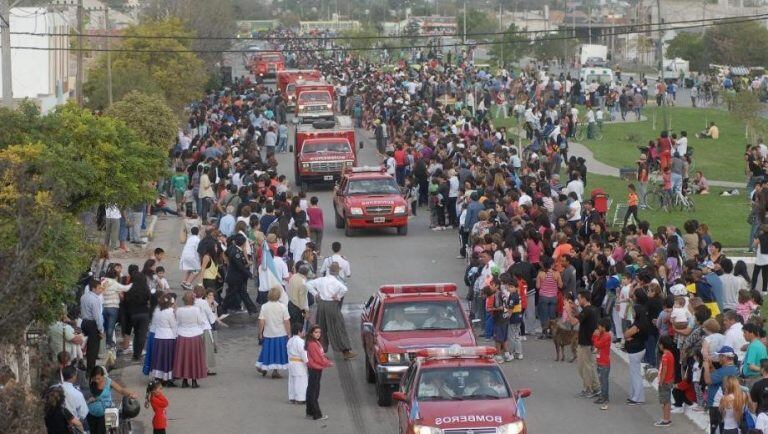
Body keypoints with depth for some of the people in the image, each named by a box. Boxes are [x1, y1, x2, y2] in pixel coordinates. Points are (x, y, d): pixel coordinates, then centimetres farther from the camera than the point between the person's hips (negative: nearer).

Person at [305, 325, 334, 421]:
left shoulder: (317, 343, 12)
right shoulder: (312, 344, -18)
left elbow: (321, 356, 18)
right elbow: (317, 358, -19)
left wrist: (327, 362, 3)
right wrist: (327, 363, -8)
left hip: (317, 369, 10)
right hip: (315, 369, -10)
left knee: (311, 391, 15)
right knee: (314, 392, -5)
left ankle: (310, 412, 23)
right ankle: (317, 415, -3)